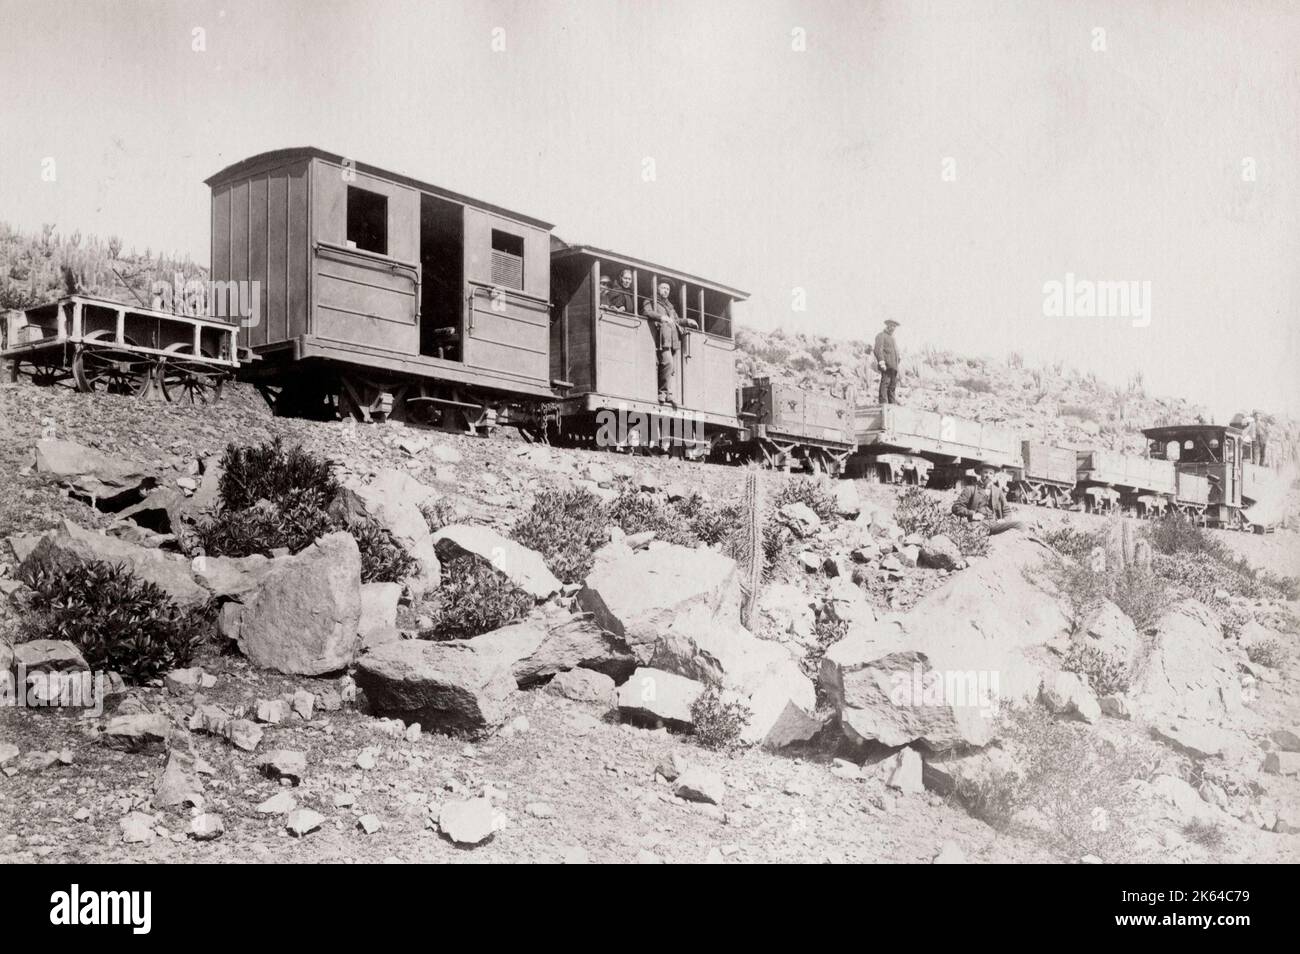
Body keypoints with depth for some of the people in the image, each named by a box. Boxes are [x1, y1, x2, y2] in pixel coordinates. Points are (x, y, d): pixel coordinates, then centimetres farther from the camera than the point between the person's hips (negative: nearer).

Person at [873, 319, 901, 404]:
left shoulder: (892, 338, 31)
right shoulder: (881, 336, 4)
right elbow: (878, 350, -10)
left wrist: (897, 367, 20)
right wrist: (882, 363, -21)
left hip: (894, 366, 9)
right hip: (887, 365, -9)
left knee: (893, 384, 4)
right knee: (885, 383, -16)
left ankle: (893, 403, 3)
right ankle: (883, 402, -22)